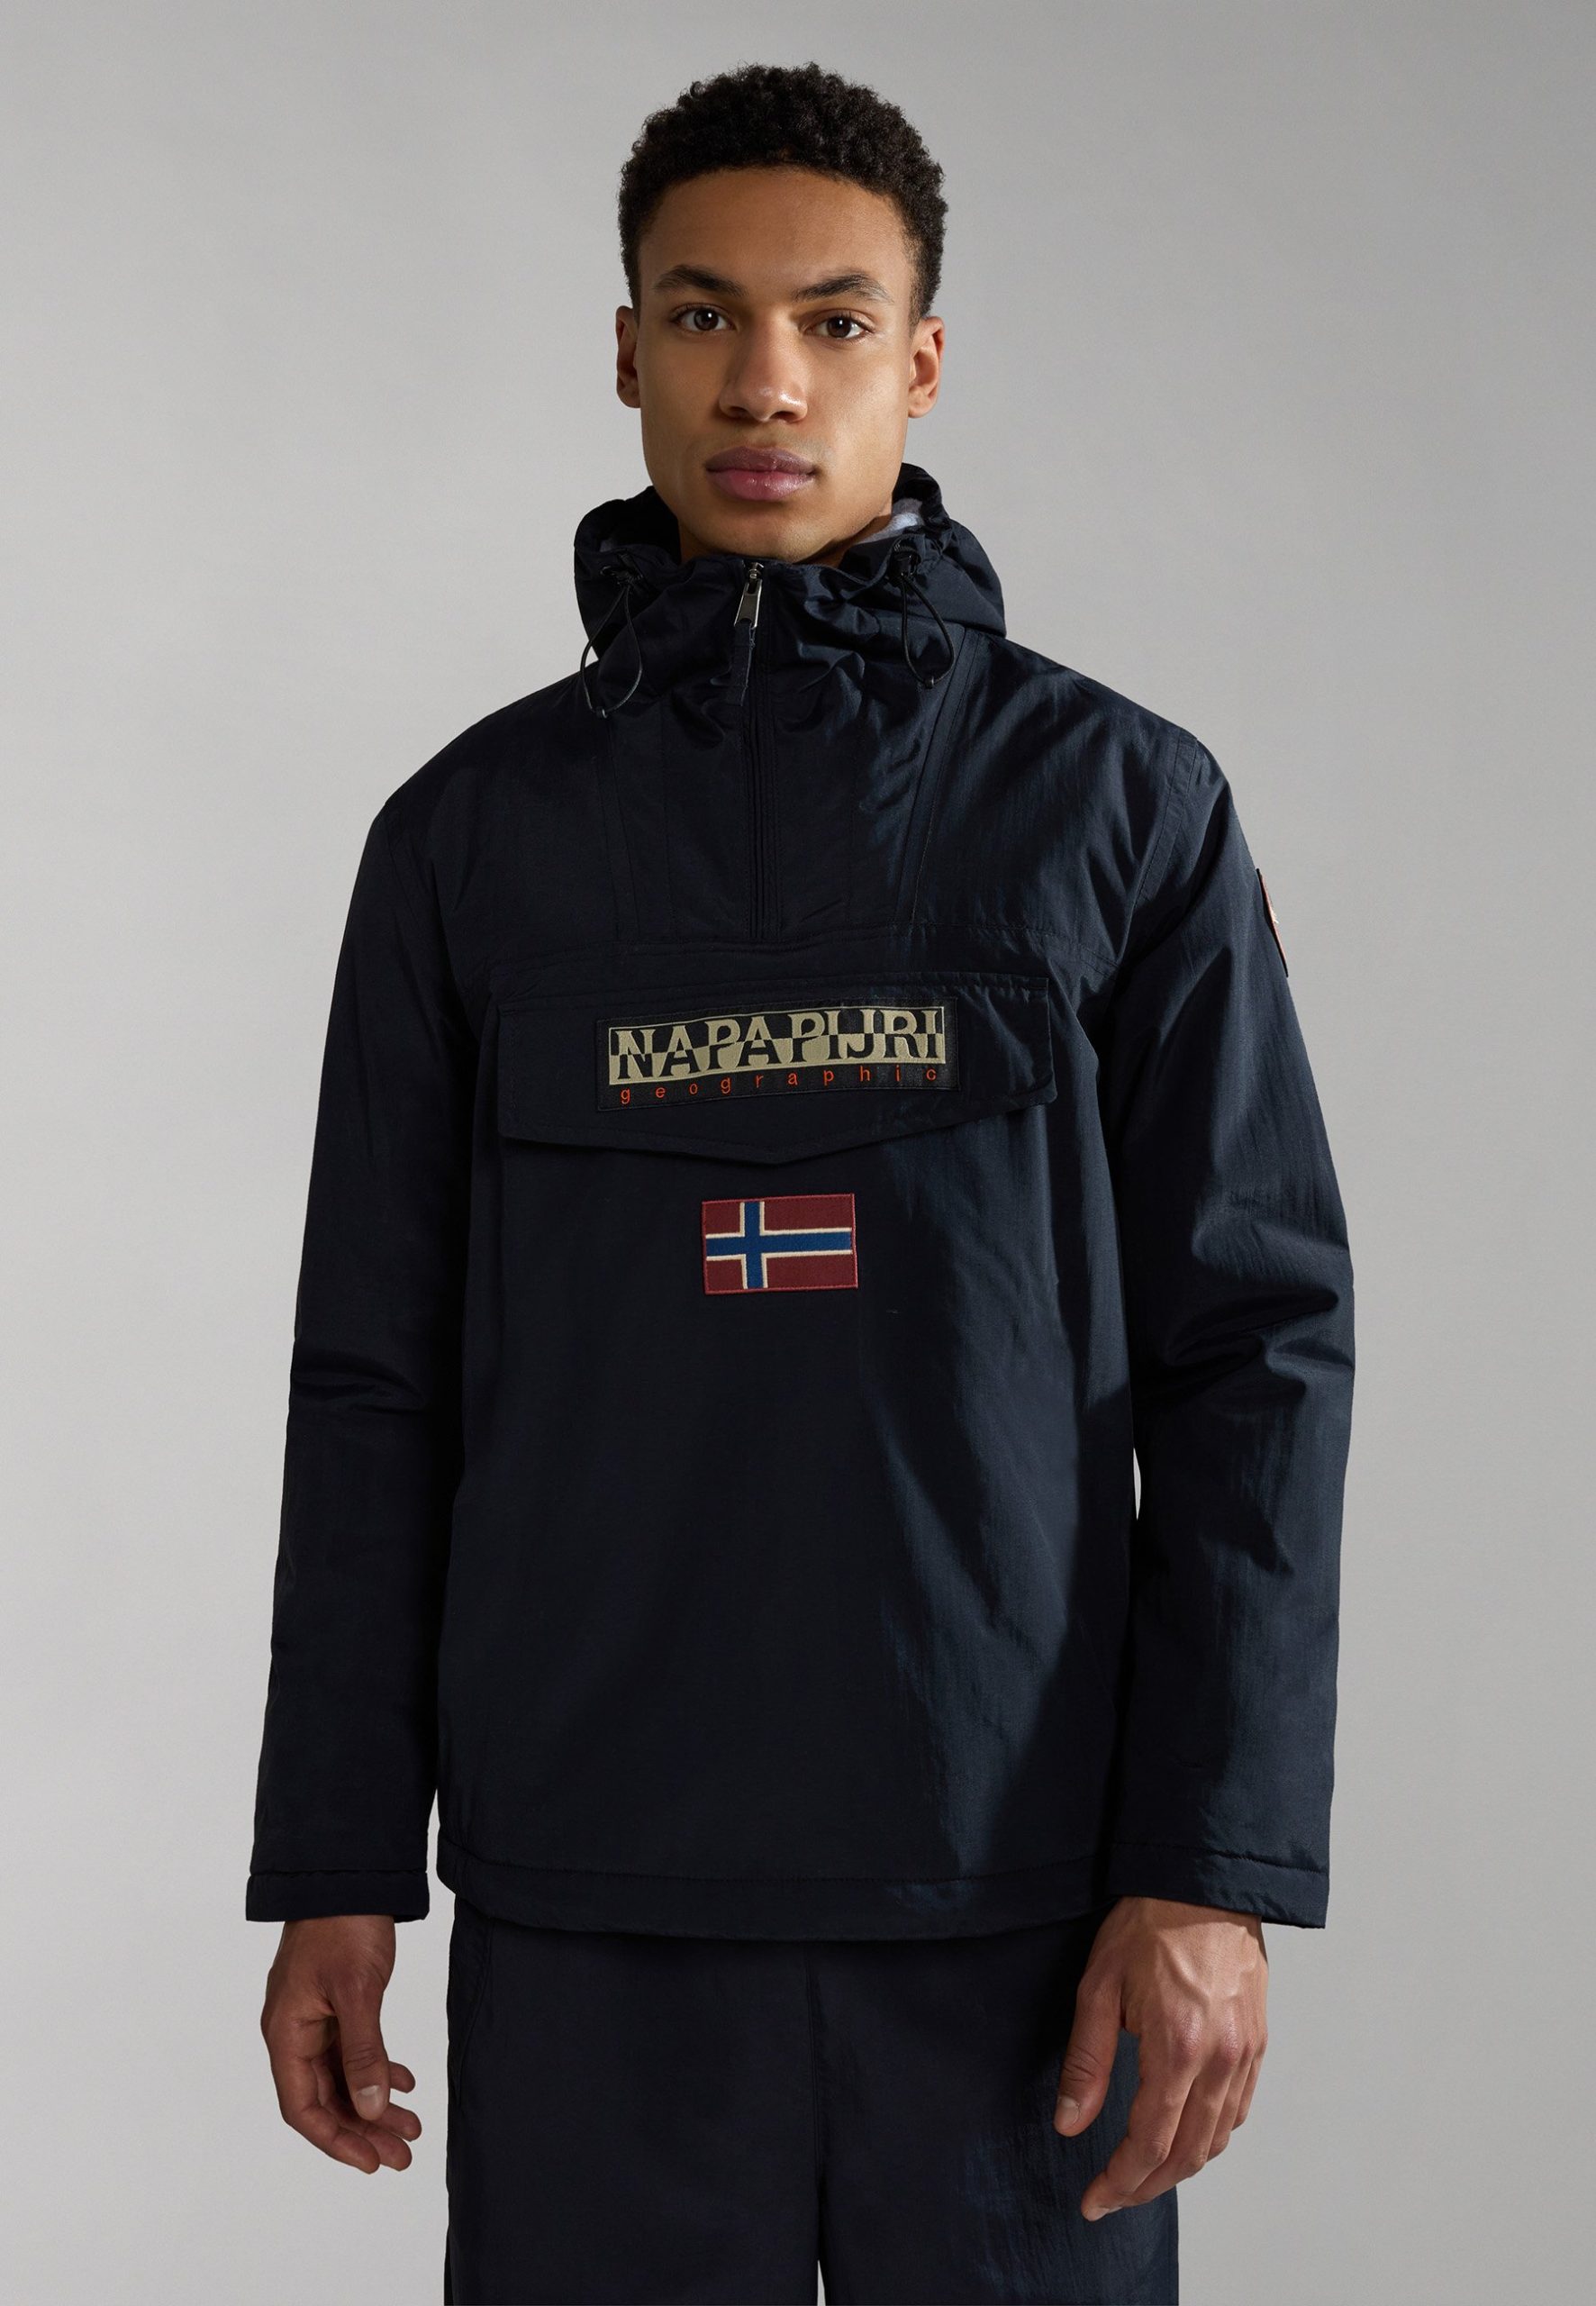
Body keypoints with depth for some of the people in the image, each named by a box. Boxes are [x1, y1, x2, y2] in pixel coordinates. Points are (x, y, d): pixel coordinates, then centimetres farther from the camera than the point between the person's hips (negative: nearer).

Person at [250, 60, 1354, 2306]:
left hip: (1017, 1891, -1)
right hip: (592, 1906, 1)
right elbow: (376, 1383, 8)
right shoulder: (476, 833, 6)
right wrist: (333, 1871, 4)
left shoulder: (1121, 803, 2)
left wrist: (1217, 1871, -8)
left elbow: (1258, 1347, -1)